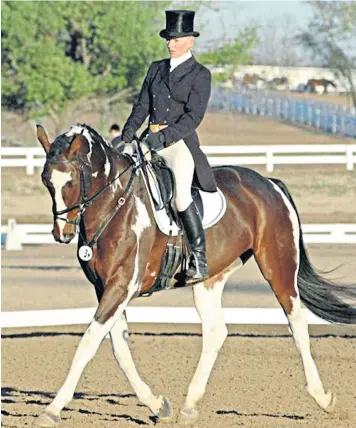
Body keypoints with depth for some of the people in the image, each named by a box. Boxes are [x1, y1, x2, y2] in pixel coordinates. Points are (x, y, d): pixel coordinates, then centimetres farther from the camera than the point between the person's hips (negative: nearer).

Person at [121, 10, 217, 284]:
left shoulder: (200, 75, 1)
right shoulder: (157, 69, 17)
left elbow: (194, 115, -9)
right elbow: (142, 107, 14)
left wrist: (165, 136, -21)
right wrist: (127, 134, -2)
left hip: (181, 141, -6)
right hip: (152, 142, 7)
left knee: (181, 195, -26)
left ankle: (200, 260, -21)